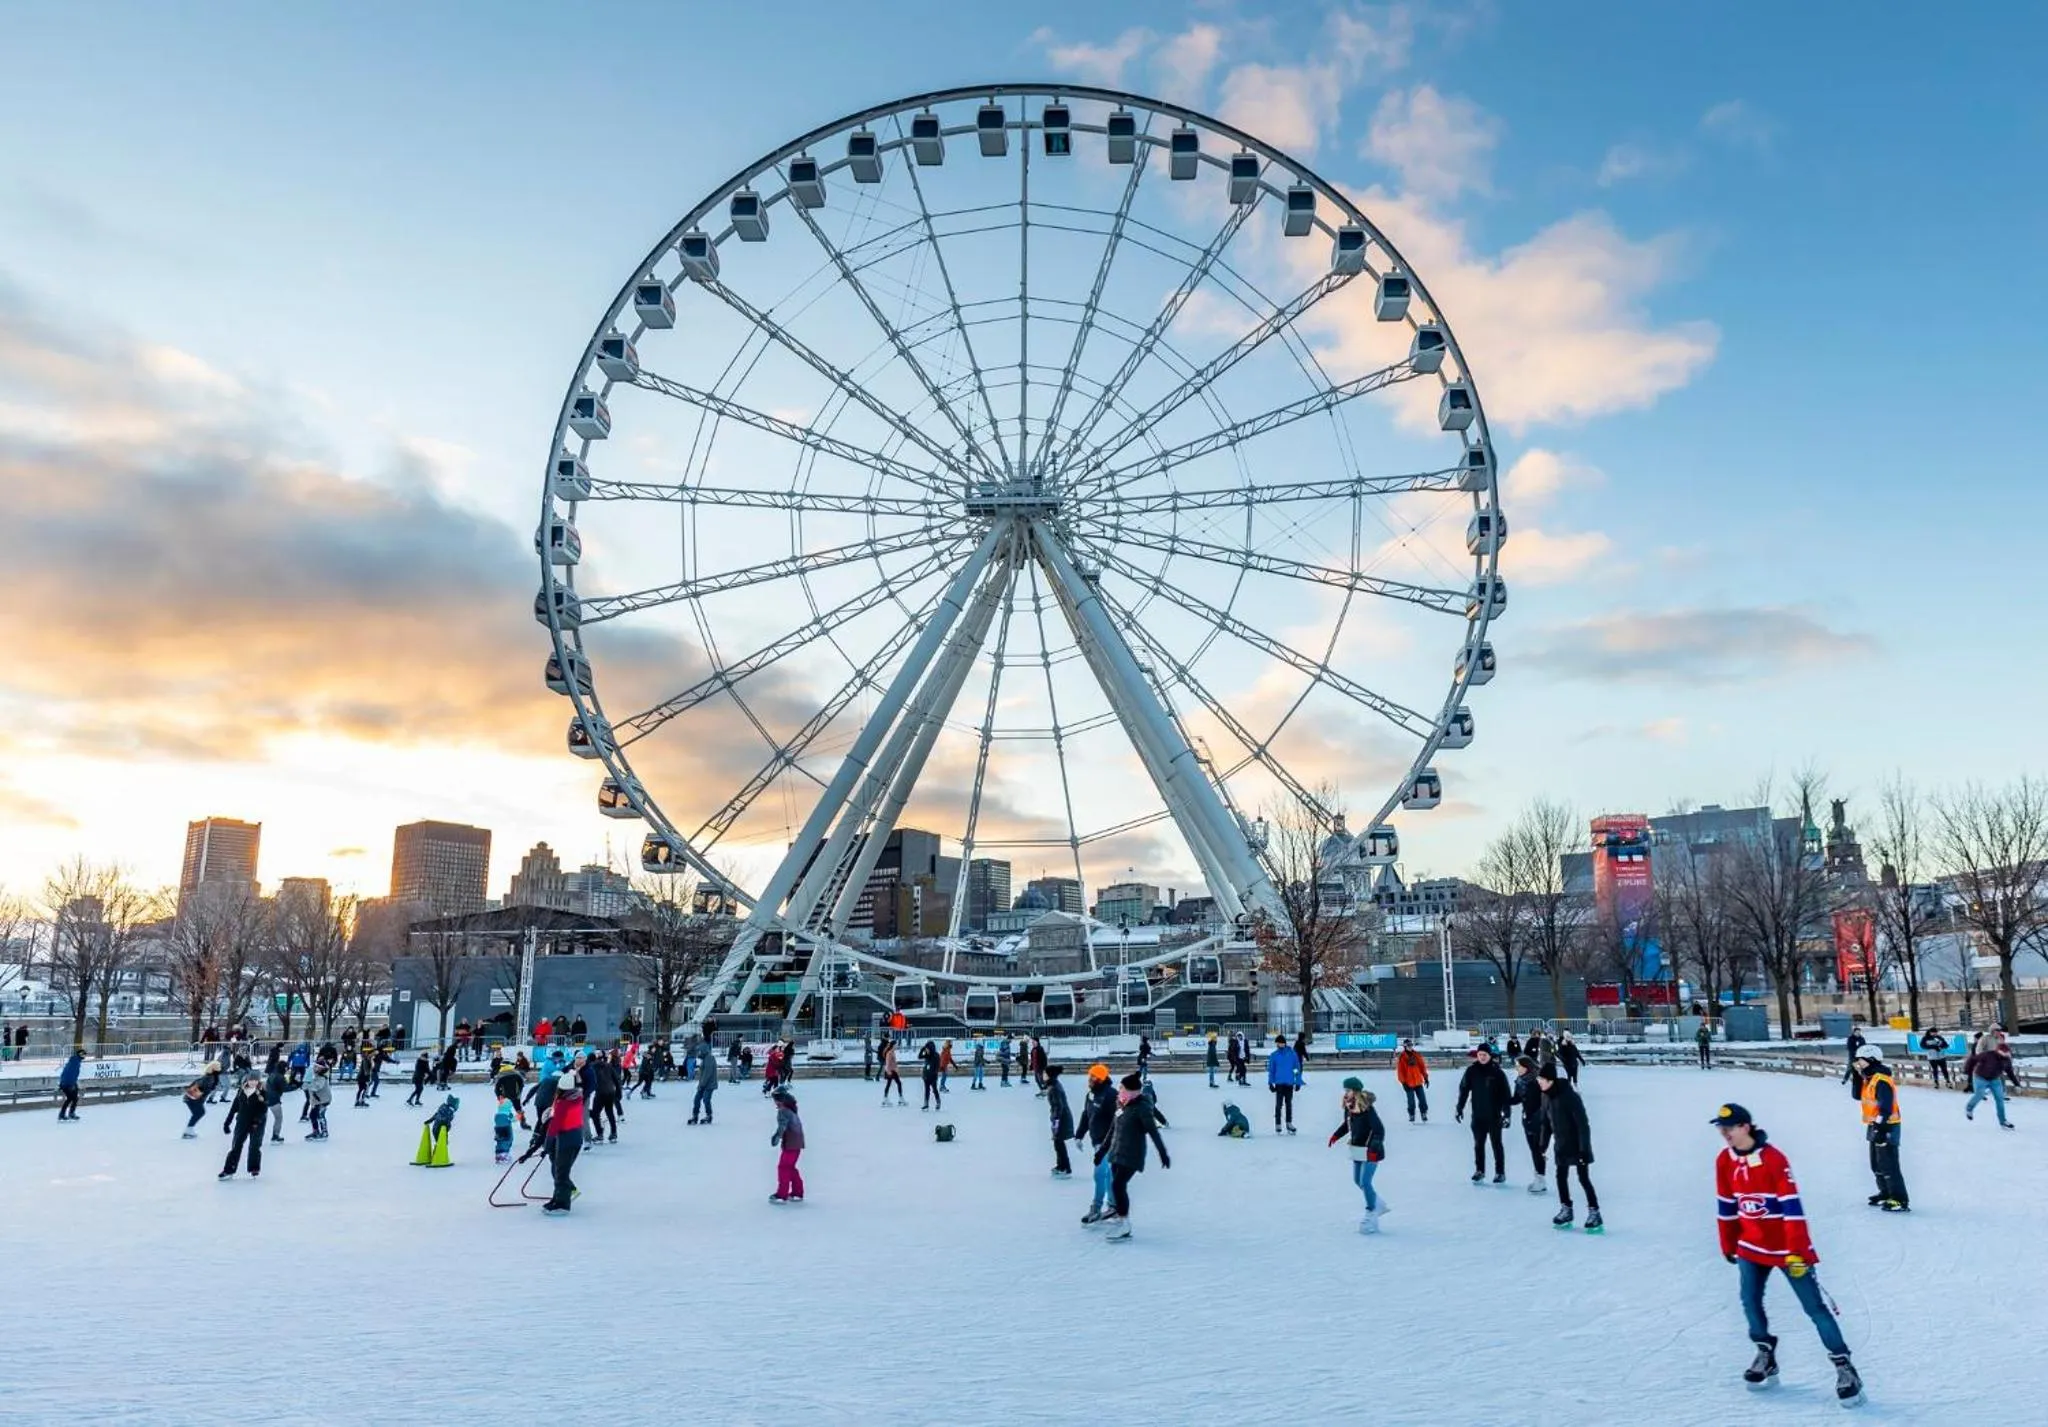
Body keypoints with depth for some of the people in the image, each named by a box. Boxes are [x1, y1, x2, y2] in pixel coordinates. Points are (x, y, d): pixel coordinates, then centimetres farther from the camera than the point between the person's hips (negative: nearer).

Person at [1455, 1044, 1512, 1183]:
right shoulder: (1471, 1071, -3)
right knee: (1478, 1144, 11)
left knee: (1496, 1144, 5)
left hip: (1494, 1115, -3)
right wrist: (1459, 1108, 3)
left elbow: (1506, 1094, -8)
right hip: (1478, 1115, 3)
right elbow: (1463, 1090, 4)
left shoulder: (1497, 1072, -10)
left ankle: (1500, 1172, 16)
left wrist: (1507, 1113, -12)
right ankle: (1479, 1170, 23)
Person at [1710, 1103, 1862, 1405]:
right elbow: (1726, 1206, 9)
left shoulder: (1773, 1159, -20)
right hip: (1752, 1245, 5)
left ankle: (1843, 1365, 10)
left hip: (1786, 1246, -5)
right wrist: (1729, 1246, 14)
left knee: (1813, 1306, -1)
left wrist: (1797, 1252, -23)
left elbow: (1792, 1206, -21)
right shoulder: (1725, 1161, -1)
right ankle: (1766, 1354, 22)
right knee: (1750, 1300, 2)